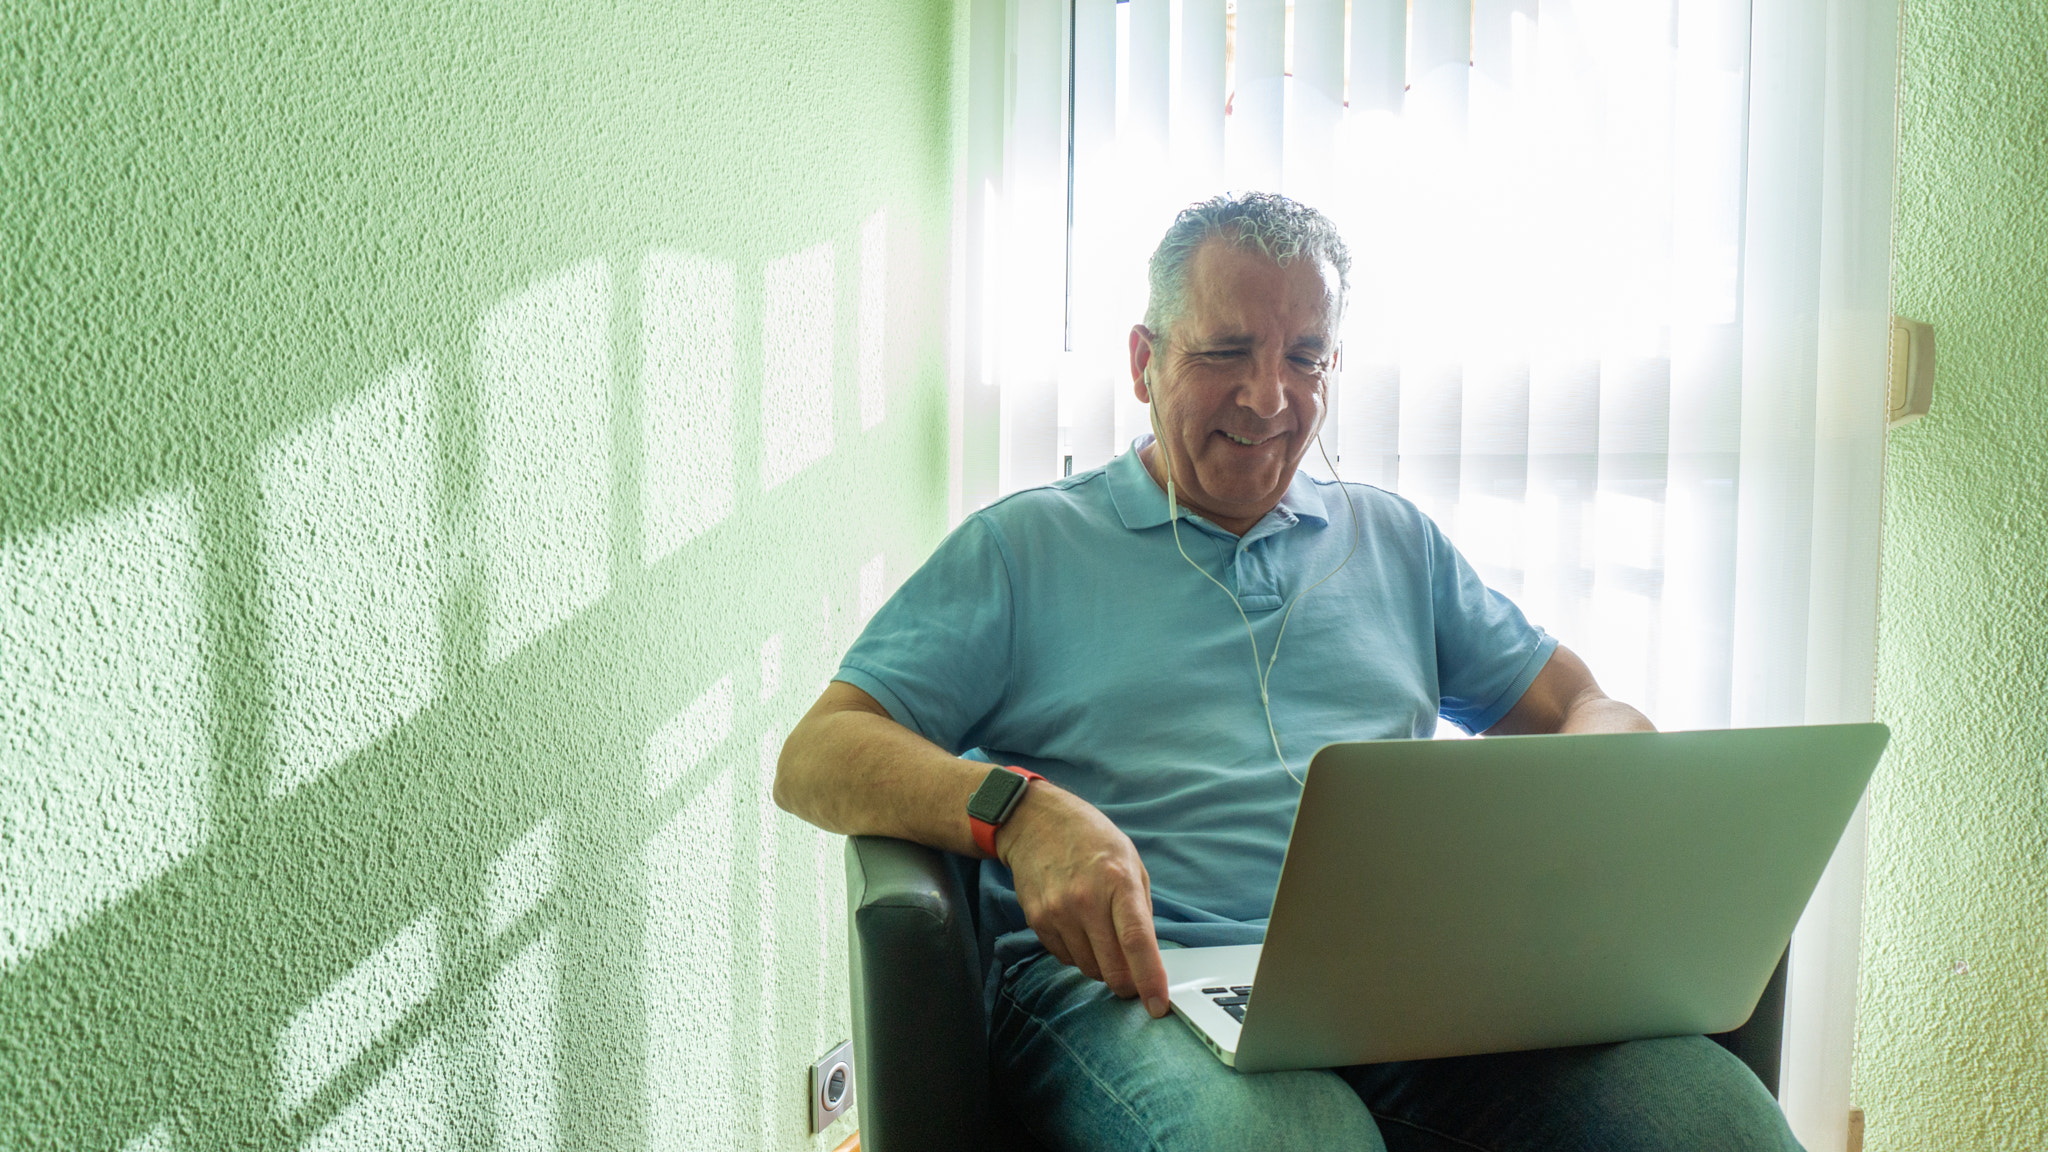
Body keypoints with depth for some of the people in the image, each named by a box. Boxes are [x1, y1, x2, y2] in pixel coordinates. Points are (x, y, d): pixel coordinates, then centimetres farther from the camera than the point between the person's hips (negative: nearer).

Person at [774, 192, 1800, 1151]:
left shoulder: (1394, 540, 25)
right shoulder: (1024, 547, 13)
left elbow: (1591, 708, 24)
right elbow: (815, 758, 4)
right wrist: (1022, 812, -17)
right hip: (1138, 985, -3)